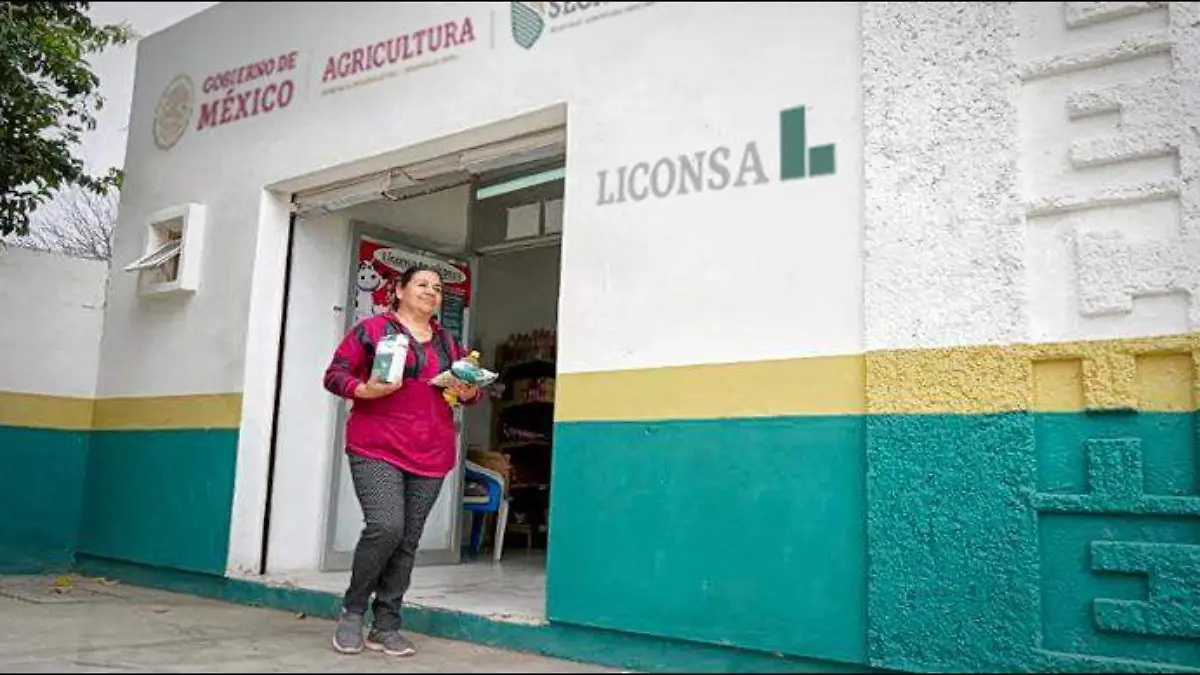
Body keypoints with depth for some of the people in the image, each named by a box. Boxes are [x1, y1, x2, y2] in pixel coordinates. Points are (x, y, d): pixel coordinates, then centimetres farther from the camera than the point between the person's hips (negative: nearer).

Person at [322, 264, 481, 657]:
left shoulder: (448, 342, 16)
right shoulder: (372, 329, 2)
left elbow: (470, 387, 22)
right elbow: (334, 375, 0)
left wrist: (470, 393, -2)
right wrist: (364, 390, -19)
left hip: (431, 455, 5)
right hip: (377, 448, -5)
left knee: (407, 541, 4)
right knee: (385, 527, -19)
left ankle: (386, 627, 14)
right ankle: (352, 610, 5)